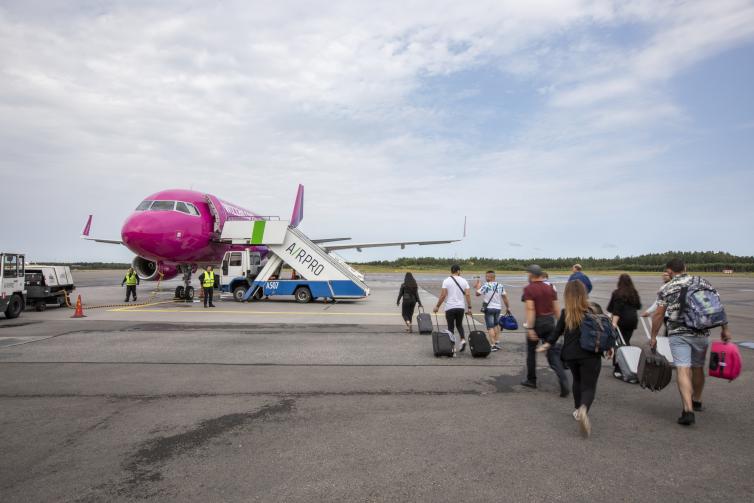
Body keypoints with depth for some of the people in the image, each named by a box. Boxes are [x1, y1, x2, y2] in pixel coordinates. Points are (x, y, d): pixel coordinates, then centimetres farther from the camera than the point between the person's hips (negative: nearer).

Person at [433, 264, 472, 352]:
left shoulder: (446, 281, -4)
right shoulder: (464, 281, 3)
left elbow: (443, 295, -9)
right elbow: (467, 294, -2)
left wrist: (437, 306, -1)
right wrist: (469, 308, 4)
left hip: (450, 307, -2)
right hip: (461, 307, 3)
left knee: (451, 327, 6)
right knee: (459, 325, 19)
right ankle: (463, 340, 0)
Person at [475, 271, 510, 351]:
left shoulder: (485, 286, -12)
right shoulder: (500, 286, 3)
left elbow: (477, 294, -2)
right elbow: (505, 297, 6)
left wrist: (478, 286, 13)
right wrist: (508, 307, 14)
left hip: (489, 308, -5)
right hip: (498, 308, 5)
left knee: (490, 327, -2)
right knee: (496, 325, 22)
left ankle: (493, 345, -6)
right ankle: (497, 342, 23)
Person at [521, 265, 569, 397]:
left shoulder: (529, 289, -10)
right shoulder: (550, 288, 7)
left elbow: (530, 309, -19)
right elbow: (557, 309, 5)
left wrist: (530, 328, -21)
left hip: (536, 323, -4)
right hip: (550, 322, 4)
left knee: (531, 351, 15)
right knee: (553, 353, 4)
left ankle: (531, 380, 25)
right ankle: (563, 381, -11)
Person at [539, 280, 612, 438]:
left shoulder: (565, 313, -3)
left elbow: (557, 331, 4)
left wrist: (547, 344, 21)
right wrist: (609, 347, 16)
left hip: (571, 354, 2)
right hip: (590, 355, -2)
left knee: (577, 381, 25)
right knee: (589, 386, 0)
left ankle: (577, 410, 34)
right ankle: (583, 409, -28)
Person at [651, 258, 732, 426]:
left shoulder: (666, 289, 2)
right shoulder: (702, 282, 8)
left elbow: (658, 315, 0)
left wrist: (653, 337, 6)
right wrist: (725, 329, 9)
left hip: (678, 334, -3)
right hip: (701, 333, 3)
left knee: (683, 370, -7)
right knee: (698, 368, 20)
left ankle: (688, 410, -19)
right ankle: (697, 402, 39)